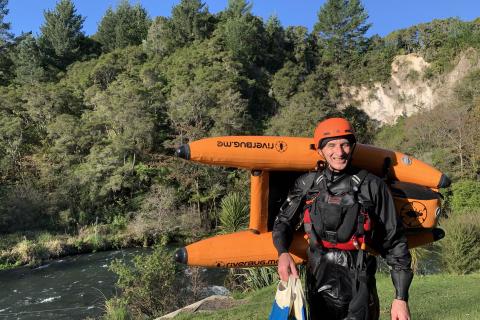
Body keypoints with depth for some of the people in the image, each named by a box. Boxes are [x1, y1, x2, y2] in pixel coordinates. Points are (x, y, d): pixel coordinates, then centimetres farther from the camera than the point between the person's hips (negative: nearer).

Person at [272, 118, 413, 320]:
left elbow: (394, 242, -1)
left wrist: (401, 297, -4)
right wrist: (283, 253, -11)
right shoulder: (307, 184, 4)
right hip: (317, 290, 3)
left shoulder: (372, 186, -3)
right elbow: (283, 221, 10)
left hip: (358, 294, -2)